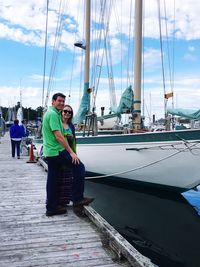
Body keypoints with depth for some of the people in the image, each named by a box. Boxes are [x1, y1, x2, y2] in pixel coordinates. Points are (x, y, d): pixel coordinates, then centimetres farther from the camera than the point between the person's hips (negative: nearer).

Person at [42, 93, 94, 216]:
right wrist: (72, 152, -20)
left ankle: (51, 207, 18)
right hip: (57, 151, -10)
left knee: (52, 179, 12)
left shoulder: (49, 113, 19)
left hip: (49, 152, 10)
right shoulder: (53, 114, -14)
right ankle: (78, 198, -2)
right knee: (79, 166, -5)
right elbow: (58, 136, -21)